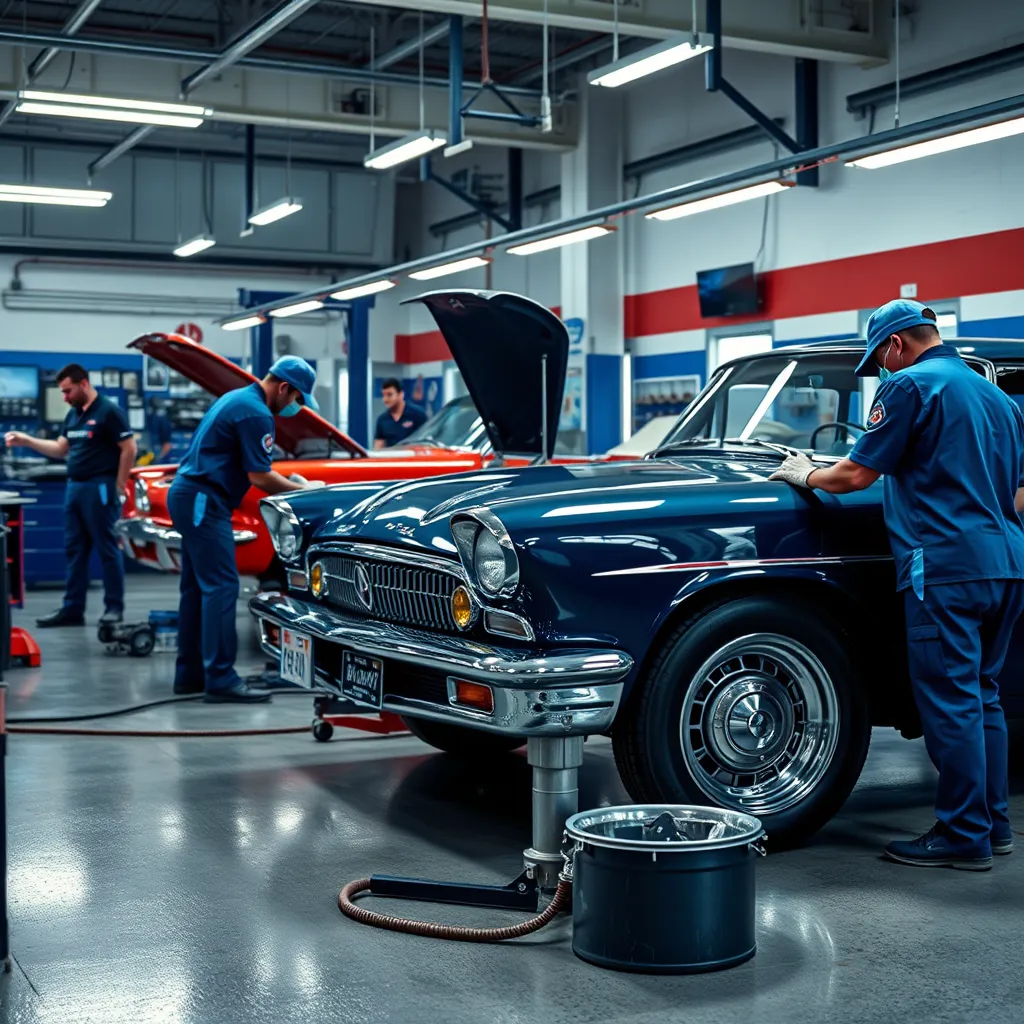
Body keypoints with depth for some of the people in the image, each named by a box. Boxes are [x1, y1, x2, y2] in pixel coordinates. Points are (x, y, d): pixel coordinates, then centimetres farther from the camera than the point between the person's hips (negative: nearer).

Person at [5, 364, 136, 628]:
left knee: (107, 549, -3)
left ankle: (114, 607, 3)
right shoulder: (73, 415, 15)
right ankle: (72, 609, 12)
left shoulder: (109, 411, -10)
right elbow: (60, 449, 21)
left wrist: (119, 487, -11)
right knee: (74, 550, 8)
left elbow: (129, 449, -11)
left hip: (99, 488, -8)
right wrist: (27, 441, 10)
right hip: (74, 487, 8)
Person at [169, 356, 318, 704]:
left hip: (187, 495, 11)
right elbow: (259, 476, -14)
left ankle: (190, 674, 16)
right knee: (221, 586, -12)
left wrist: (288, 483, 17)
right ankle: (220, 679, -14)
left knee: (197, 585, 12)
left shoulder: (237, 398, 17)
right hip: (203, 502, -11)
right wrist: (303, 491, -2)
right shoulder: (256, 413, -14)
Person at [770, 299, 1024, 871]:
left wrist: (807, 475, 12)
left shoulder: (909, 386, -6)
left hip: (948, 565, -8)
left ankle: (964, 837, 1)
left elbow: (857, 475, -6)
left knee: (951, 702, -3)